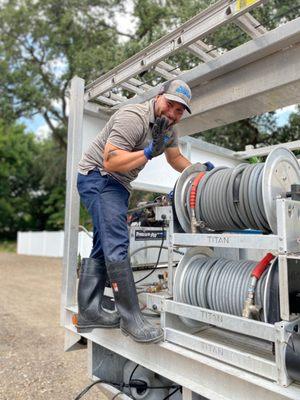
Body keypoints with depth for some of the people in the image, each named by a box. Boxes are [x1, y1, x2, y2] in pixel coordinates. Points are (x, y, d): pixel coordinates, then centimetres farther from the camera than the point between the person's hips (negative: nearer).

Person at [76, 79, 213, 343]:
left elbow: (176, 158, 20)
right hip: (97, 176, -9)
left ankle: (88, 312, 16)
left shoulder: (169, 128, 9)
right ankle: (131, 317, -10)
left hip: (118, 184, 10)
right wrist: (149, 152, -28)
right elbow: (110, 161, -26)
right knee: (117, 245, -17)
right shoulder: (133, 118, -20)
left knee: (103, 248, 8)